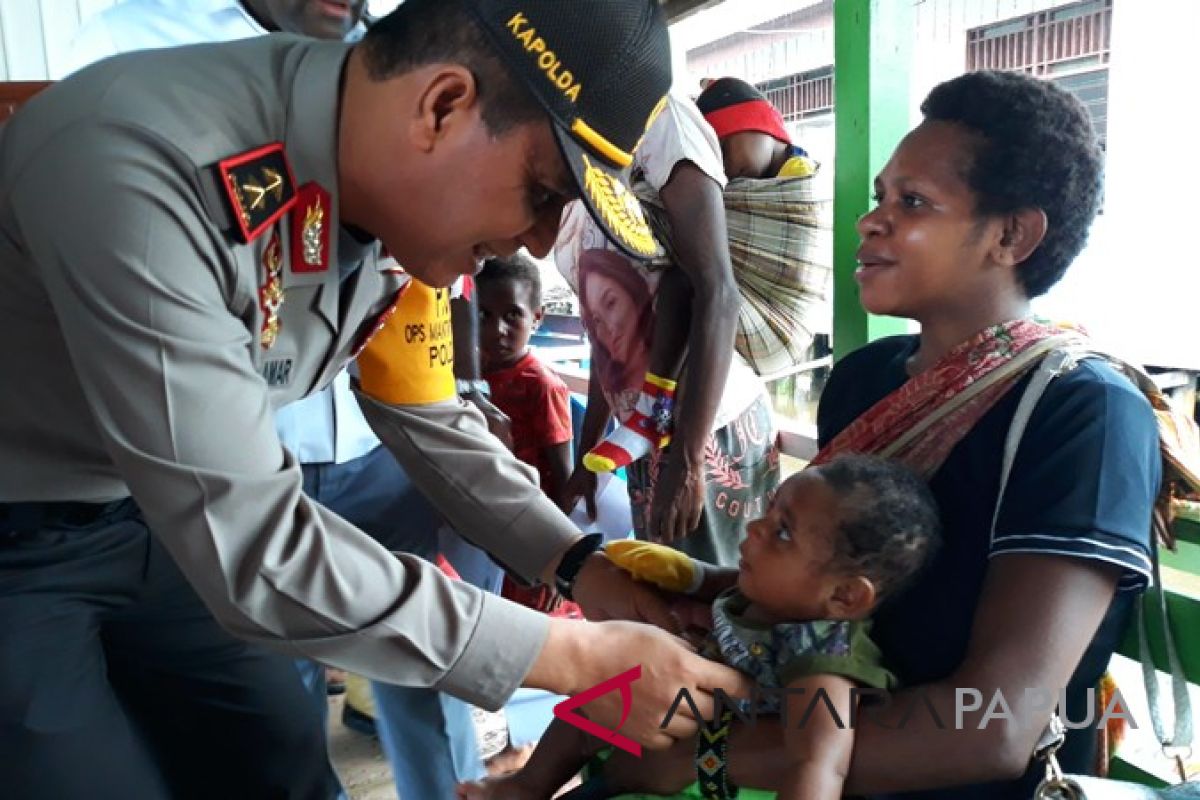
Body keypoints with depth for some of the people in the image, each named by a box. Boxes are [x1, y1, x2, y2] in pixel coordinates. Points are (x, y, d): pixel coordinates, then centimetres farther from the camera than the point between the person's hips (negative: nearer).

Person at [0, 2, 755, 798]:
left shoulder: (400, 194, -12)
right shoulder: (141, 170, -36)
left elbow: (425, 415, 2)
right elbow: (253, 552, -35)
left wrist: (587, 571, -7)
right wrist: (577, 656, -28)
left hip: (158, 517, 6)